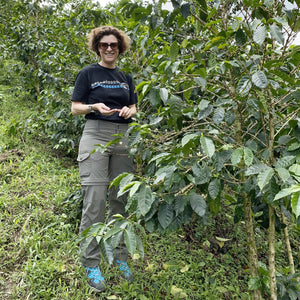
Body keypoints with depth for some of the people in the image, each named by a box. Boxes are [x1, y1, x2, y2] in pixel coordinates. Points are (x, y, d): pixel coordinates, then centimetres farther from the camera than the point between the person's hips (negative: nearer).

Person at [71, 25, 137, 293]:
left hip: (123, 138, 4)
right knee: (95, 200, -9)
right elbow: (75, 108, 3)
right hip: (96, 135, -4)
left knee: (121, 199, 4)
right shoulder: (88, 73, 6)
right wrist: (94, 106, -16)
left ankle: (120, 257, 19)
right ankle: (91, 264, 4)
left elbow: (133, 107, 20)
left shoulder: (126, 77, 19)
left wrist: (130, 110, -3)